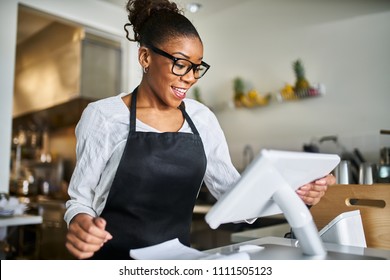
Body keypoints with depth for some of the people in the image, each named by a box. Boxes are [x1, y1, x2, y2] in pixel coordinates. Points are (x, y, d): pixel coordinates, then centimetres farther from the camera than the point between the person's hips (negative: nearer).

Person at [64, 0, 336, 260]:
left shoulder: (202, 118, 5)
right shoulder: (103, 116, -6)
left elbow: (232, 189, 8)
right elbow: (81, 199, 0)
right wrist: (79, 223, -22)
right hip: (113, 257, -3)